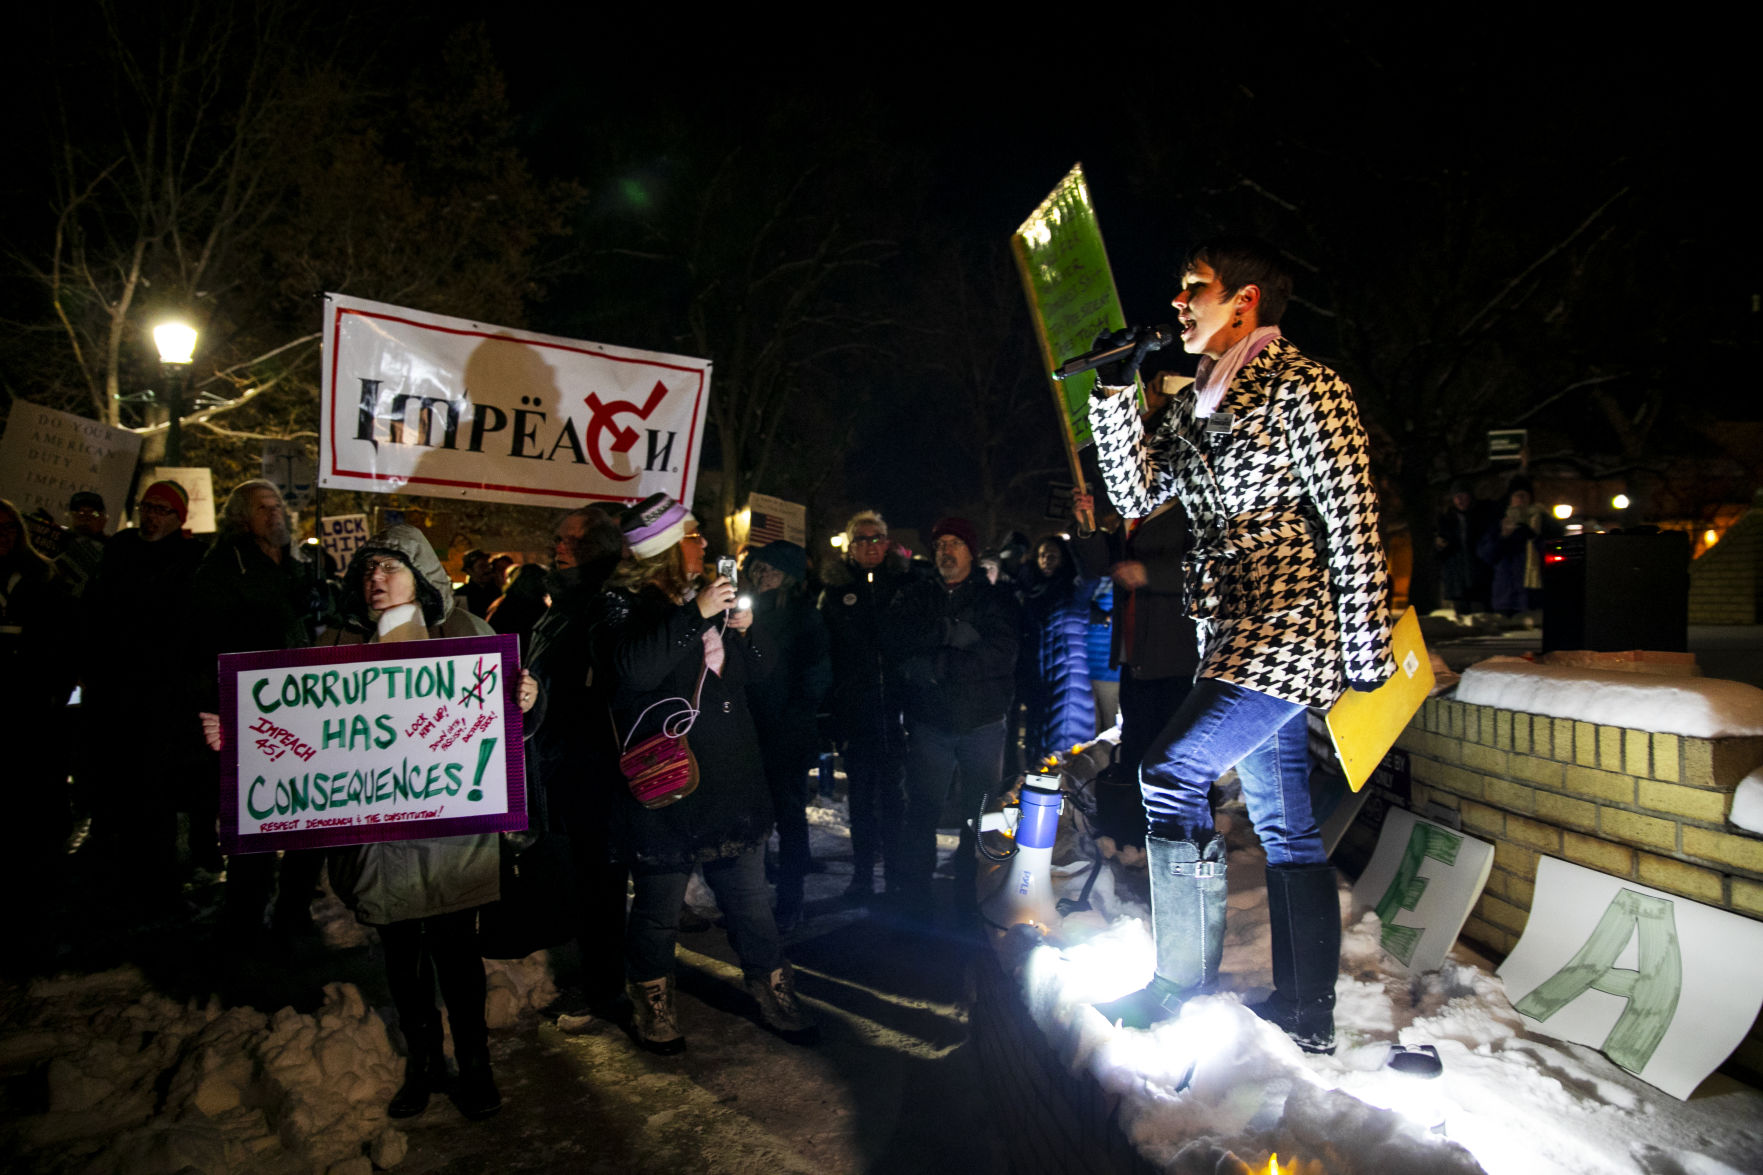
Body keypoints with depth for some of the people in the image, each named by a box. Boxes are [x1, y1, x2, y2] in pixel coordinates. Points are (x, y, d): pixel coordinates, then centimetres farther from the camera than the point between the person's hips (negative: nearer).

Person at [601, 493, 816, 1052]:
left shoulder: (706, 595, 11)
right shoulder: (626, 605, -9)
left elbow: (758, 666, 18)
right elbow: (634, 669, -29)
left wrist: (744, 629, -3)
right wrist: (695, 615, -29)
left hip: (731, 784, 6)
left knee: (750, 900, 15)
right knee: (659, 907, 10)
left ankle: (774, 995, 30)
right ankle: (654, 1007, 31)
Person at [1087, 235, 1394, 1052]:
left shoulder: (1305, 389, -9)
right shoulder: (1198, 402, 16)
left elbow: (1355, 525, -12)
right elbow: (1137, 495, 12)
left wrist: (1366, 653, -13)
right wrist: (1115, 394, 3)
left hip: (1290, 630, -9)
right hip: (1234, 640, 9)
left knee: (1170, 775, -17)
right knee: (1284, 829, 11)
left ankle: (1185, 987, -4)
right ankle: (1305, 1015, 21)